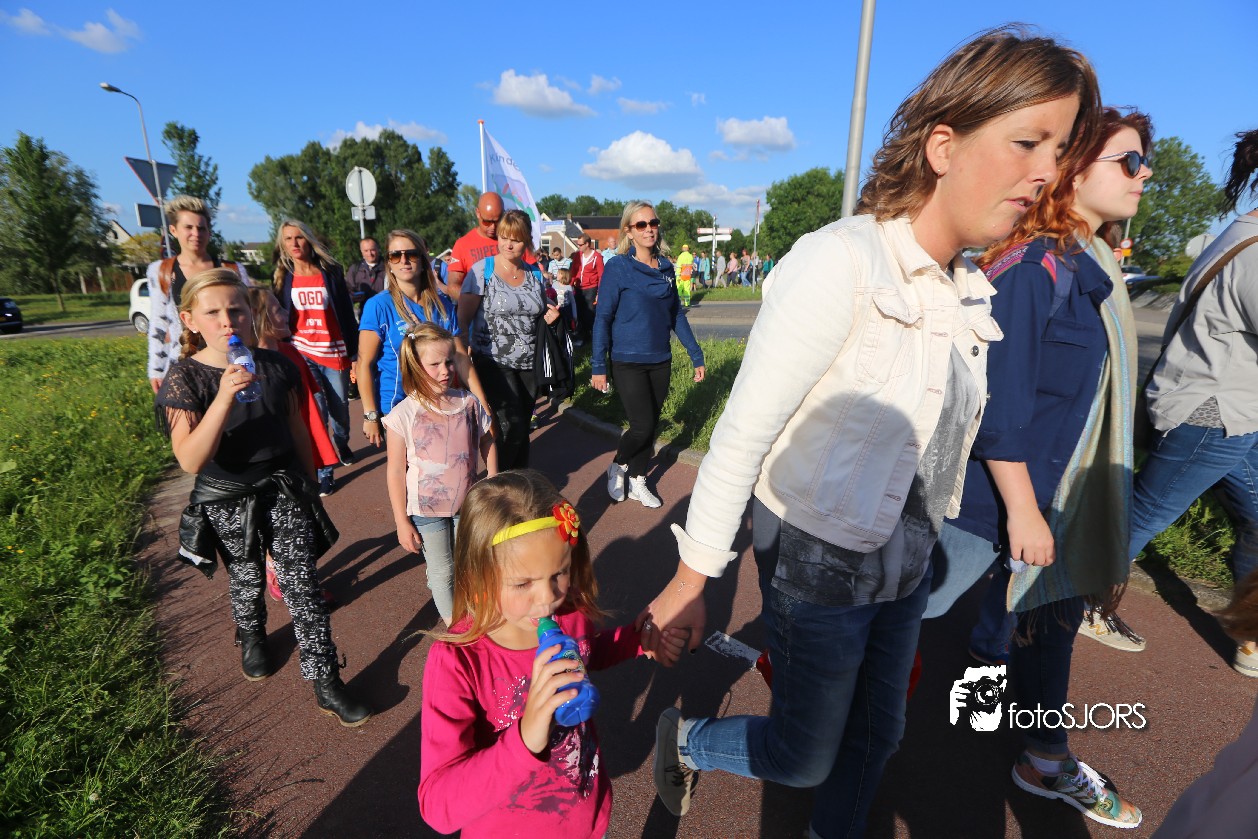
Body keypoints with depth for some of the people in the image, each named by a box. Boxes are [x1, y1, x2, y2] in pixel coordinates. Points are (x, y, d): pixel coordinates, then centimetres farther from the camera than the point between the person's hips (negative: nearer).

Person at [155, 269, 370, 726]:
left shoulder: (276, 366, -7)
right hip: (227, 503, 0)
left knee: (303, 588, -1)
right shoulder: (184, 378, -15)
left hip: (285, 491, 1)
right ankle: (252, 640, 55)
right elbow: (191, 460, -25)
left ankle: (326, 684, 10)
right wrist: (224, 397, -37)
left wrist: (309, 484, 13)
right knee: (247, 583, 22)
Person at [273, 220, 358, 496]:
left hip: (335, 353, 0)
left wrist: (354, 352, -2)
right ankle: (324, 471, 2)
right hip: (302, 354, 0)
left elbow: (347, 315, 1)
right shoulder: (283, 278, 5)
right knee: (316, 411, -9)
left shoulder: (331, 272, 1)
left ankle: (342, 444, 44)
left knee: (340, 409, 12)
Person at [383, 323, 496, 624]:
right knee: (442, 570, 13)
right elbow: (396, 471, -12)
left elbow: (487, 444, 6)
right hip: (426, 509, -2)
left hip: (467, 502, 3)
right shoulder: (404, 415, -17)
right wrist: (402, 523, -9)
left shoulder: (469, 403, -8)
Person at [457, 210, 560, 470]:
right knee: (512, 428, -13)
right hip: (493, 363, -5)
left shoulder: (534, 274, 9)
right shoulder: (482, 271, -5)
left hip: (529, 364, 5)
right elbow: (463, 317, -9)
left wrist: (549, 318, -1)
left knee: (522, 429, 11)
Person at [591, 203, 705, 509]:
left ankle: (637, 481, 27)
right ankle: (617, 467, 21)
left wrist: (696, 355, 10)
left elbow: (676, 315, 11)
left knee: (651, 426, 10)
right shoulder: (618, 267, -8)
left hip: (661, 362, 5)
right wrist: (598, 366, -13)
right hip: (628, 362, -5)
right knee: (643, 425, -8)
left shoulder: (666, 268, 6)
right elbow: (602, 318, -9)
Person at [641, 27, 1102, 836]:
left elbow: (945, 439, 10)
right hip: (818, 563, -7)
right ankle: (683, 738, 42)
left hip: (906, 564, 7)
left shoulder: (971, 292, 1)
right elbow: (742, 435, -24)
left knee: (877, 734, 24)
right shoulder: (840, 262, -23)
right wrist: (690, 580, -19)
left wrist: (925, 550, 18)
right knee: (805, 757, 13)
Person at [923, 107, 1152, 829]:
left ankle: (1048, 761, 39)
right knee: (909, 605, 4)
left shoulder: (1094, 266, 10)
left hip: (1061, 491, 10)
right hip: (997, 493, -10)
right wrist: (1023, 512, -20)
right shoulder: (1031, 267, -20)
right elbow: (997, 402, -23)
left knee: (1053, 612, 20)